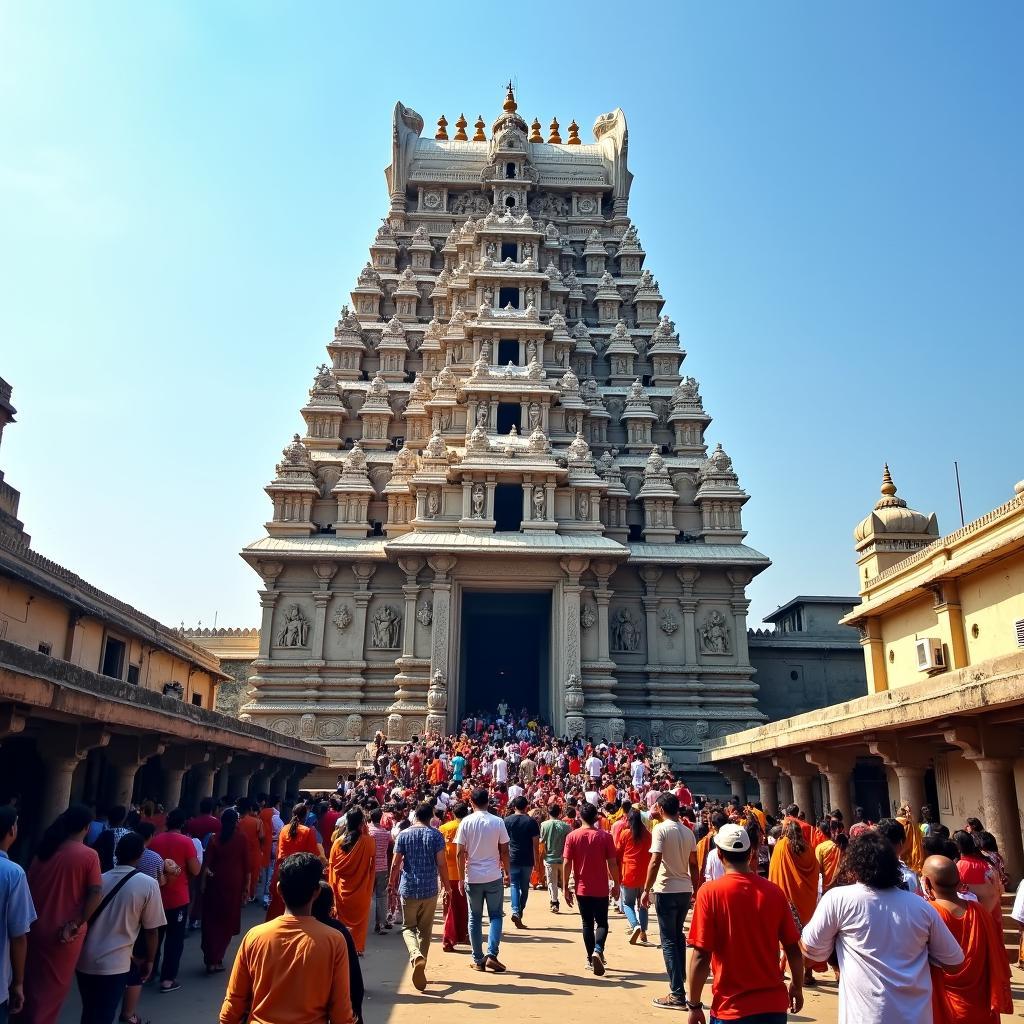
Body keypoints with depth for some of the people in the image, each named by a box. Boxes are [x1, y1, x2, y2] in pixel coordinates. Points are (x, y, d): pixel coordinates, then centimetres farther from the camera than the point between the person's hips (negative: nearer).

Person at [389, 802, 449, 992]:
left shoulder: (404, 835, -1)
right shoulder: (436, 835, -4)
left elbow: (395, 864, -1)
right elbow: (441, 864, -7)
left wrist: (393, 883, 14)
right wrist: (447, 886, 4)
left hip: (408, 889, 0)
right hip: (430, 889, 0)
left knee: (408, 927, 10)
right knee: (425, 930, 14)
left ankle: (416, 955, -18)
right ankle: (421, 965, 15)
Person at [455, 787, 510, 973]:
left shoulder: (466, 822, -5)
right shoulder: (497, 822, -4)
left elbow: (460, 853, -5)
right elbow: (504, 851, -2)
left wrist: (461, 878, 2)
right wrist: (507, 871, 11)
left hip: (473, 877, 0)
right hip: (494, 876, 0)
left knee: (475, 918, 11)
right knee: (495, 915, 10)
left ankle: (478, 960, 13)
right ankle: (492, 955, -3)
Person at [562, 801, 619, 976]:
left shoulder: (572, 836, -5)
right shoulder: (604, 836, -7)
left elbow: (567, 863, -7)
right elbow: (612, 863, -6)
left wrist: (565, 887, 0)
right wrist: (616, 884, 5)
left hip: (582, 888, 1)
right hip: (601, 889, -1)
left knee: (587, 923, 15)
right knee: (602, 923, 9)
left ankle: (591, 959, 16)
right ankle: (598, 950, -15)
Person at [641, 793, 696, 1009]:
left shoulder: (661, 829, -13)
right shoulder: (688, 832, 7)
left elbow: (655, 862, -18)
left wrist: (646, 890, -12)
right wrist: (694, 889, 20)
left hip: (667, 890, -7)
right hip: (685, 890, 7)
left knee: (669, 941, 0)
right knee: (678, 937, 18)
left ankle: (677, 994, 0)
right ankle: (679, 985, 24)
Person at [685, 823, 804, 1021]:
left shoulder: (709, 892, -13)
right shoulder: (774, 891, -5)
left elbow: (701, 956, -14)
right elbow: (793, 948, 3)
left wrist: (694, 1005, -3)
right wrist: (797, 987, 20)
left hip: (731, 1008, -2)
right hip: (773, 1004, 3)